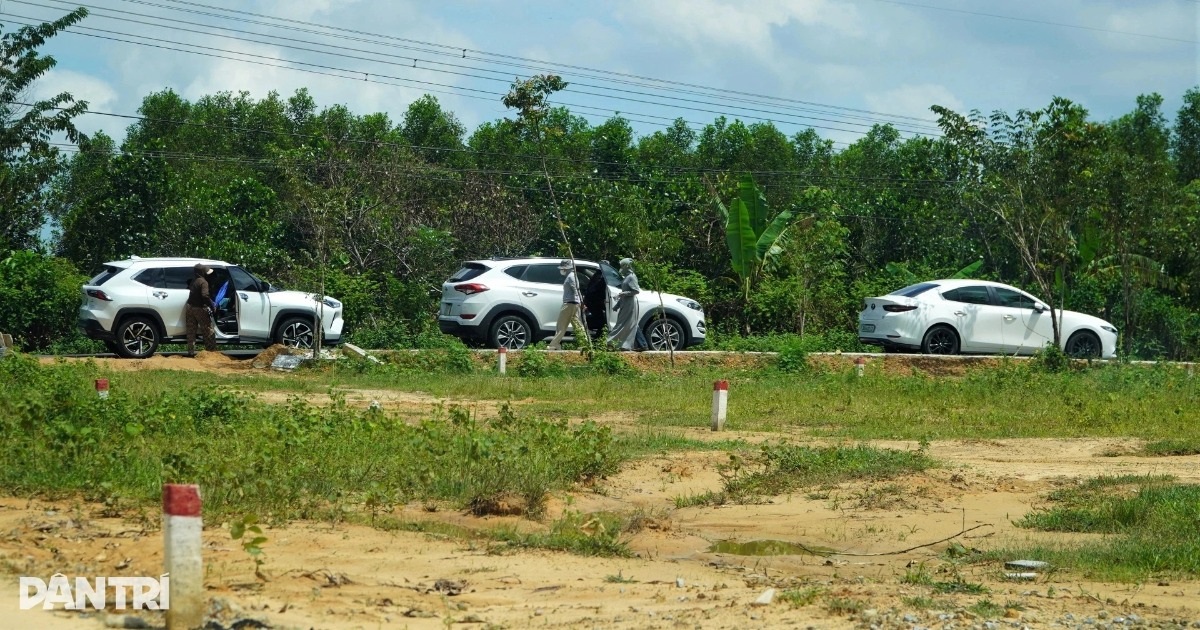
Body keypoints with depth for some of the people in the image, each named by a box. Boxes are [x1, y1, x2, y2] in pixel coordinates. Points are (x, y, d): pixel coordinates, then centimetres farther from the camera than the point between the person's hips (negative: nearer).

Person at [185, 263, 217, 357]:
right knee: (208, 331, 2)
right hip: (200, 308, -7)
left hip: (190, 307, 7)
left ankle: (191, 351, 9)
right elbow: (205, 296, -27)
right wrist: (212, 306, -18)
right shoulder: (203, 282, -15)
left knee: (191, 331, 9)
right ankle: (211, 350, 3)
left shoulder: (193, 281, 10)